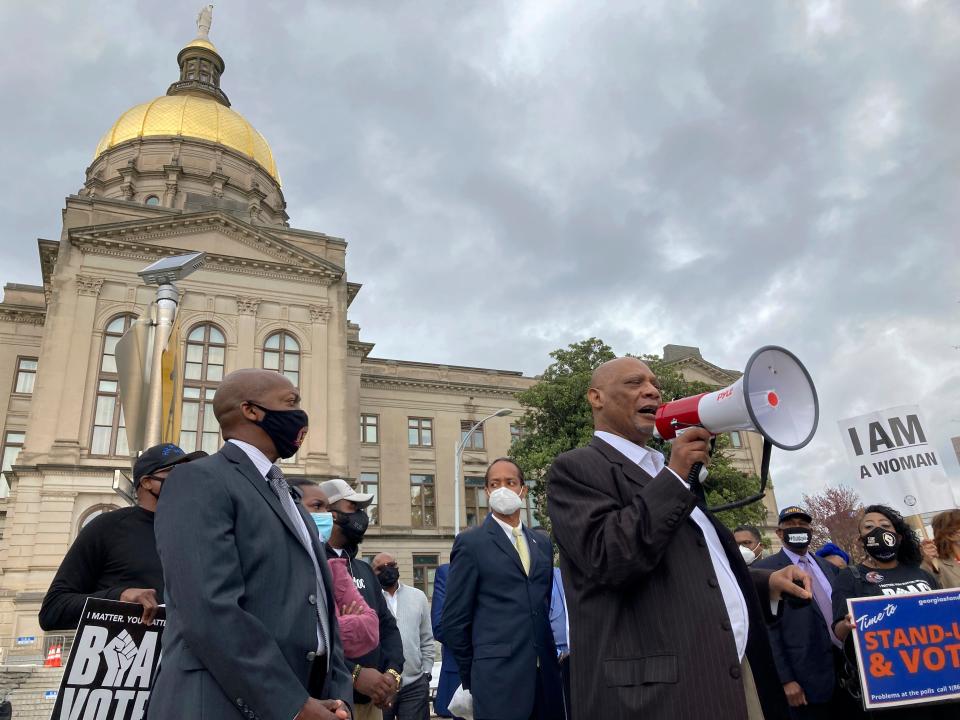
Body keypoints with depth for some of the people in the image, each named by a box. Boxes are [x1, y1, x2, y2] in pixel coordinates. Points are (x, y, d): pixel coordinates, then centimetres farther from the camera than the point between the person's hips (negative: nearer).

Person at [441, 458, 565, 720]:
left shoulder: (543, 542, 12)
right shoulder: (470, 542, -4)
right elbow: (455, 620, -4)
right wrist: (473, 675, 2)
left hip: (546, 674, 5)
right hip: (499, 678, -5)